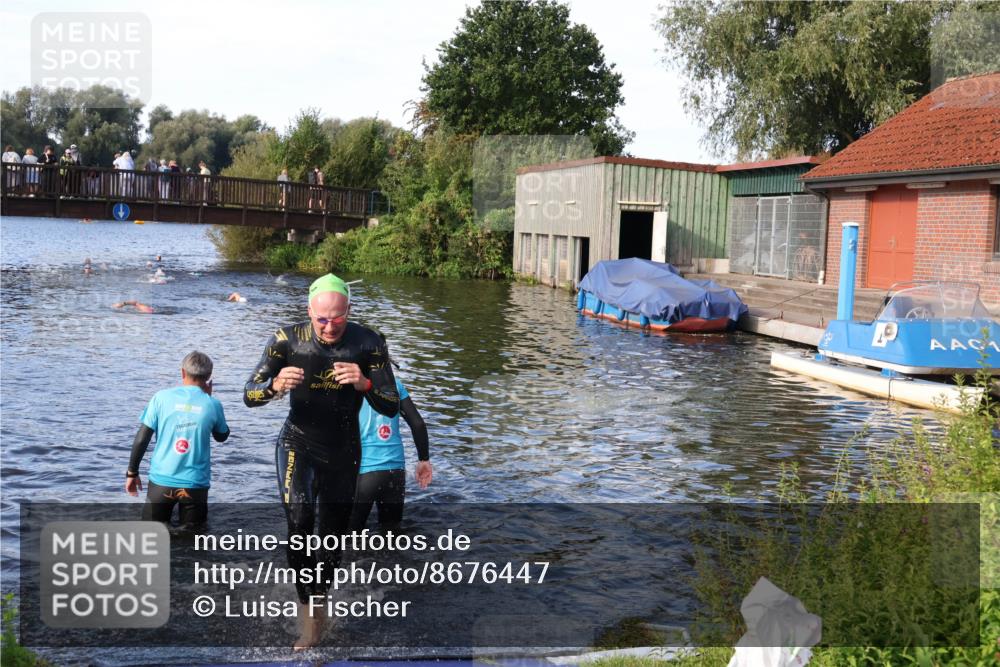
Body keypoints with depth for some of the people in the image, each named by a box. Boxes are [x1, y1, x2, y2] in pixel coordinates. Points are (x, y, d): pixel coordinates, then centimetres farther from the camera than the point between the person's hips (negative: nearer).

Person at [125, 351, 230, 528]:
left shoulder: (161, 397, -5)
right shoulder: (212, 405, -5)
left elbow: (141, 439, -4)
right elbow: (222, 436, 14)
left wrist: (132, 473, 9)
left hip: (162, 480, 0)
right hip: (195, 484, 0)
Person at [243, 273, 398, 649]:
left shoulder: (368, 344, -14)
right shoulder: (288, 340, -13)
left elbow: (392, 408, -14)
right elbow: (249, 396, -10)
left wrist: (365, 384, -34)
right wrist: (275, 386, -33)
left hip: (344, 452, 1)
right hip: (298, 443, -1)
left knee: (331, 541, 11)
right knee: (300, 520, -27)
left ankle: (315, 623, 35)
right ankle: (310, 621, -15)